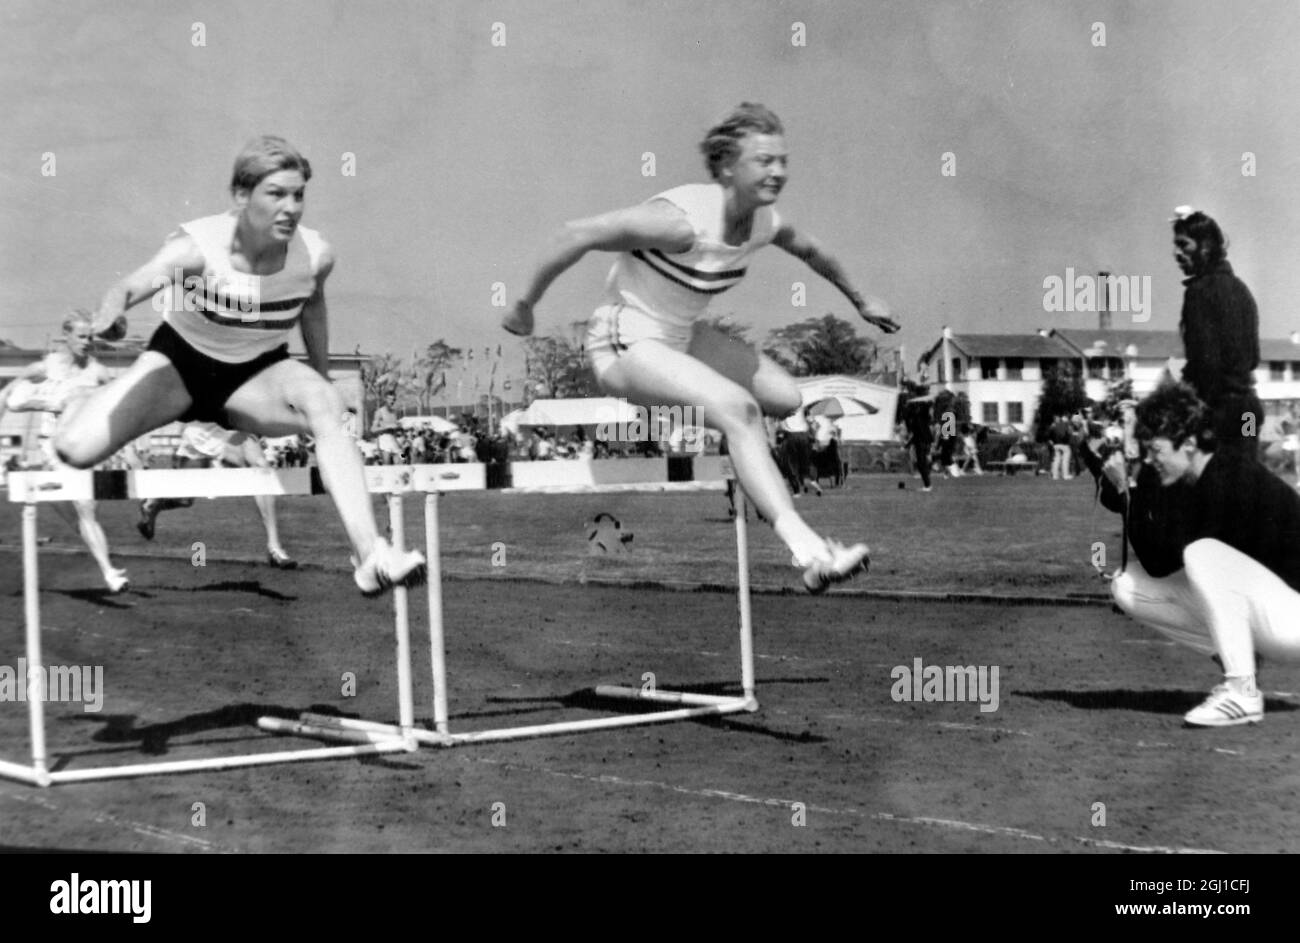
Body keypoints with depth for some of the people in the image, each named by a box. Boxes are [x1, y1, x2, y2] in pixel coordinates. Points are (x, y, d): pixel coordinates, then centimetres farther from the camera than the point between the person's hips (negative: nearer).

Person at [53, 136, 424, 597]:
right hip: (180, 364, -1)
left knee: (325, 406, -34)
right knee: (75, 449, -20)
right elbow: (137, 282, -44)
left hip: (258, 375, 1)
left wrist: (323, 380, 18)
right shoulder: (198, 247, -28)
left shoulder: (315, 255, -17)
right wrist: (111, 312, -68)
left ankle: (370, 557, -41)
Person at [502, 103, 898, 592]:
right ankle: (808, 552, -36)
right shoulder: (684, 220, -28)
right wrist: (524, 305, -16)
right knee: (737, 408, -29)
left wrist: (859, 301, 35)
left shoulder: (765, 222, -3)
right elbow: (578, 234, -25)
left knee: (785, 399, 6)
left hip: (679, 337, 9)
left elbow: (810, 250, 21)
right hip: (625, 344, -9)